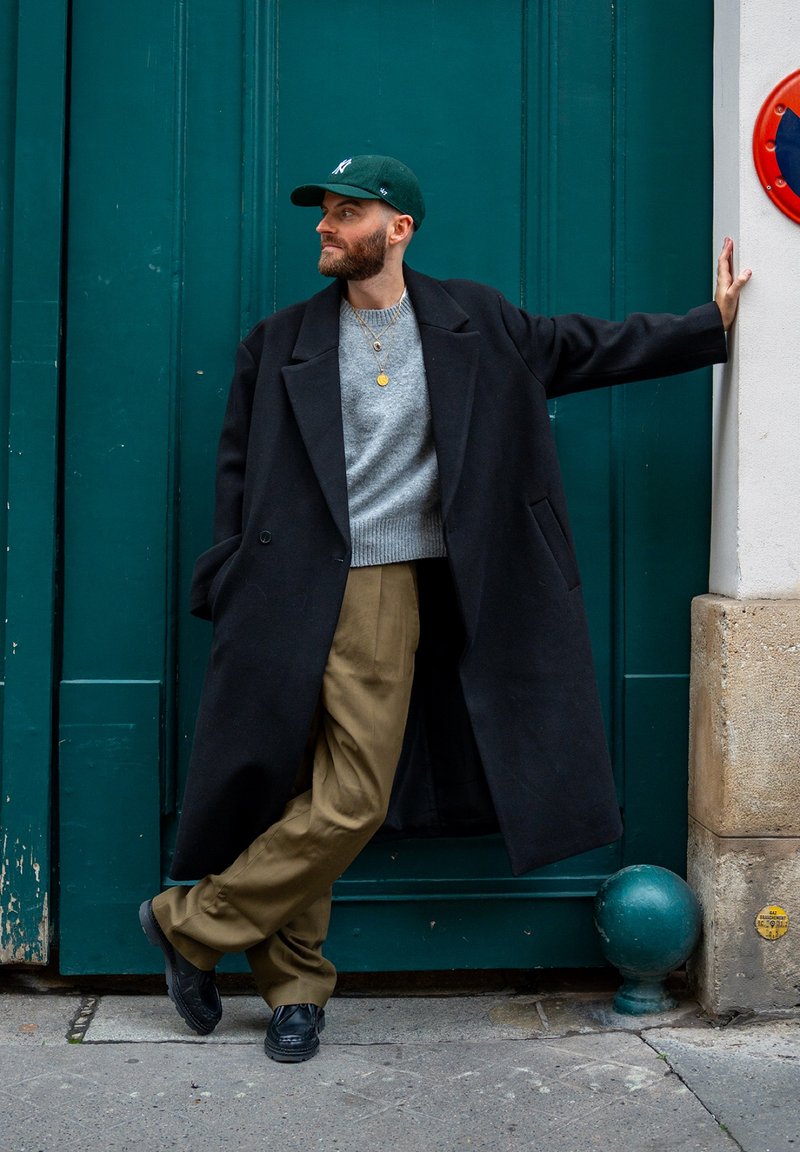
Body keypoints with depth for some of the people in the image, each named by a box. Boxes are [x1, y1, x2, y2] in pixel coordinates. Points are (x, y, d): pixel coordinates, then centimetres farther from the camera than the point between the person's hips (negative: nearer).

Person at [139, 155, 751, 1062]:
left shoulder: (476, 324, 11)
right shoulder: (280, 343, 8)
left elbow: (588, 346, 18)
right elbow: (239, 476, 8)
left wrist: (713, 323, 19)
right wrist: (236, 602, 0)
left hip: (392, 590, 2)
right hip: (303, 595, -1)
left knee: (340, 802, -3)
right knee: (324, 798, -3)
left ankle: (195, 925, 13)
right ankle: (295, 986, 15)